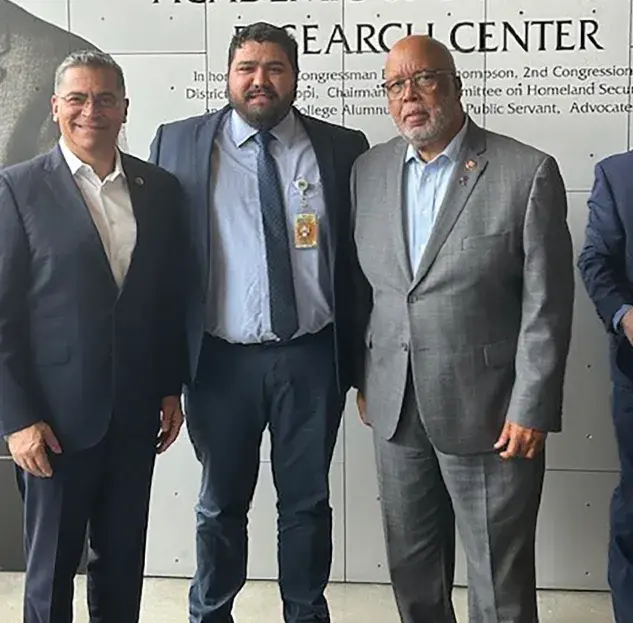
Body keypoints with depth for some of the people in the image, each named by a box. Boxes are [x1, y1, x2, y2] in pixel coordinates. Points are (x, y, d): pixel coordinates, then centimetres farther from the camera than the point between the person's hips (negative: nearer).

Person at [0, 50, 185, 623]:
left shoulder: (161, 188, 5)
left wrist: (171, 388, 9)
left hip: (136, 413, 4)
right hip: (57, 415, -3)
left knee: (124, 560, 16)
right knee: (52, 563, 11)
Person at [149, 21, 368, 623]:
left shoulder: (342, 147, 2)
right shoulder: (178, 142, 1)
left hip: (312, 359, 1)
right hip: (220, 360, 0)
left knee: (307, 502, 14)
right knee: (221, 503, 15)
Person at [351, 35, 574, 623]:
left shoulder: (527, 172, -9)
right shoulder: (368, 171, 5)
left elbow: (547, 305, -10)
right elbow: (360, 286, 10)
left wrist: (531, 410, -12)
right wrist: (363, 380, 10)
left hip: (488, 412, -4)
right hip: (395, 409, 5)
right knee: (410, 567, 18)